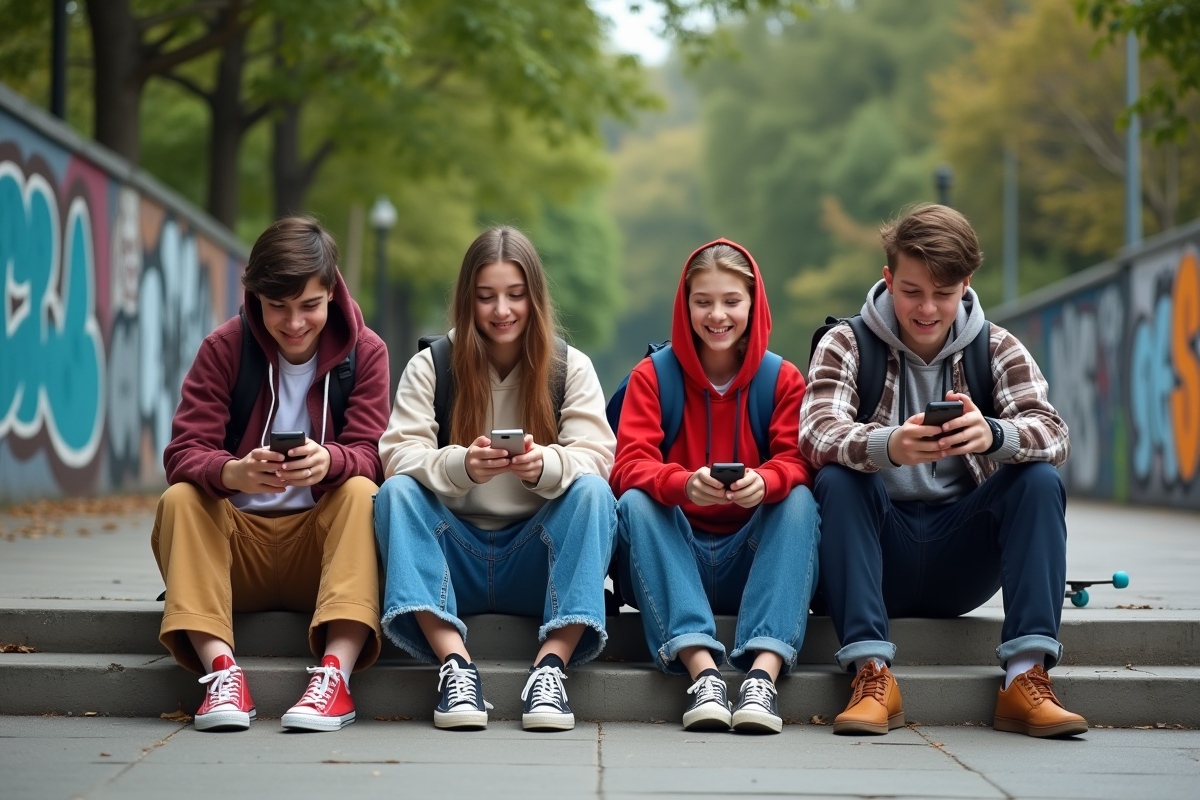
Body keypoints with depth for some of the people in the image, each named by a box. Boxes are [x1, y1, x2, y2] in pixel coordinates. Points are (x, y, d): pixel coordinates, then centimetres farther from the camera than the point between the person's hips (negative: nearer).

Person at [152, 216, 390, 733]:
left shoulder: (364, 351, -2)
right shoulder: (225, 348, -4)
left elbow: (368, 455, -12)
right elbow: (183, 454, -14)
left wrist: (328, 461, -38)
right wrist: (234, 473, -39)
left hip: (321, 542, 0)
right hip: (236, 544, 0)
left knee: (362, 493, -28)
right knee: (179, 500, -25)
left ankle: (336, 672, -41)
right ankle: (219, 667, -37)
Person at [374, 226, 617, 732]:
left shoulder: (570, 368, 4)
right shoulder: (430, 367, 3)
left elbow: (596, 459, -9)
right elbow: (398, 455, -10)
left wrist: (546, 464, -32)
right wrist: (460, 465, -32)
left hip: (535, 563, 0)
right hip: (454, 564, 0)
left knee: (593, 492, -26)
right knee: (396, 491, -25)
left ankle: (552, 665, -38)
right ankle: (455, 663, -39)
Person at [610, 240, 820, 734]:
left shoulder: (783, 380, 5)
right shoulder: (652, 376, 2)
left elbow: (796, 462, -8)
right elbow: (629, 467, -11)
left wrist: (765, 482, -33)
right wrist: (684, 484, -34)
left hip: (751, 560, 0)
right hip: (675, 555, 0)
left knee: (800, 500, -25)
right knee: (635, 503, -27)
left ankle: (764, 672, -43)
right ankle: (702, 669, -43)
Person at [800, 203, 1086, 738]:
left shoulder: (999, 350, 5)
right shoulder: (846, 346, 0)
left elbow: (1052, 433, -14)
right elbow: (817, 433, -20)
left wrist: (992, 435, -38)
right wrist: (888, 446, -42)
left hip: (961, 559, 2)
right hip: (881, 553, -1)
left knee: (1040, 480, -20)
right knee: (836, 481, -27)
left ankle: (1026, 678, -28)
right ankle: (872, 673, -31)